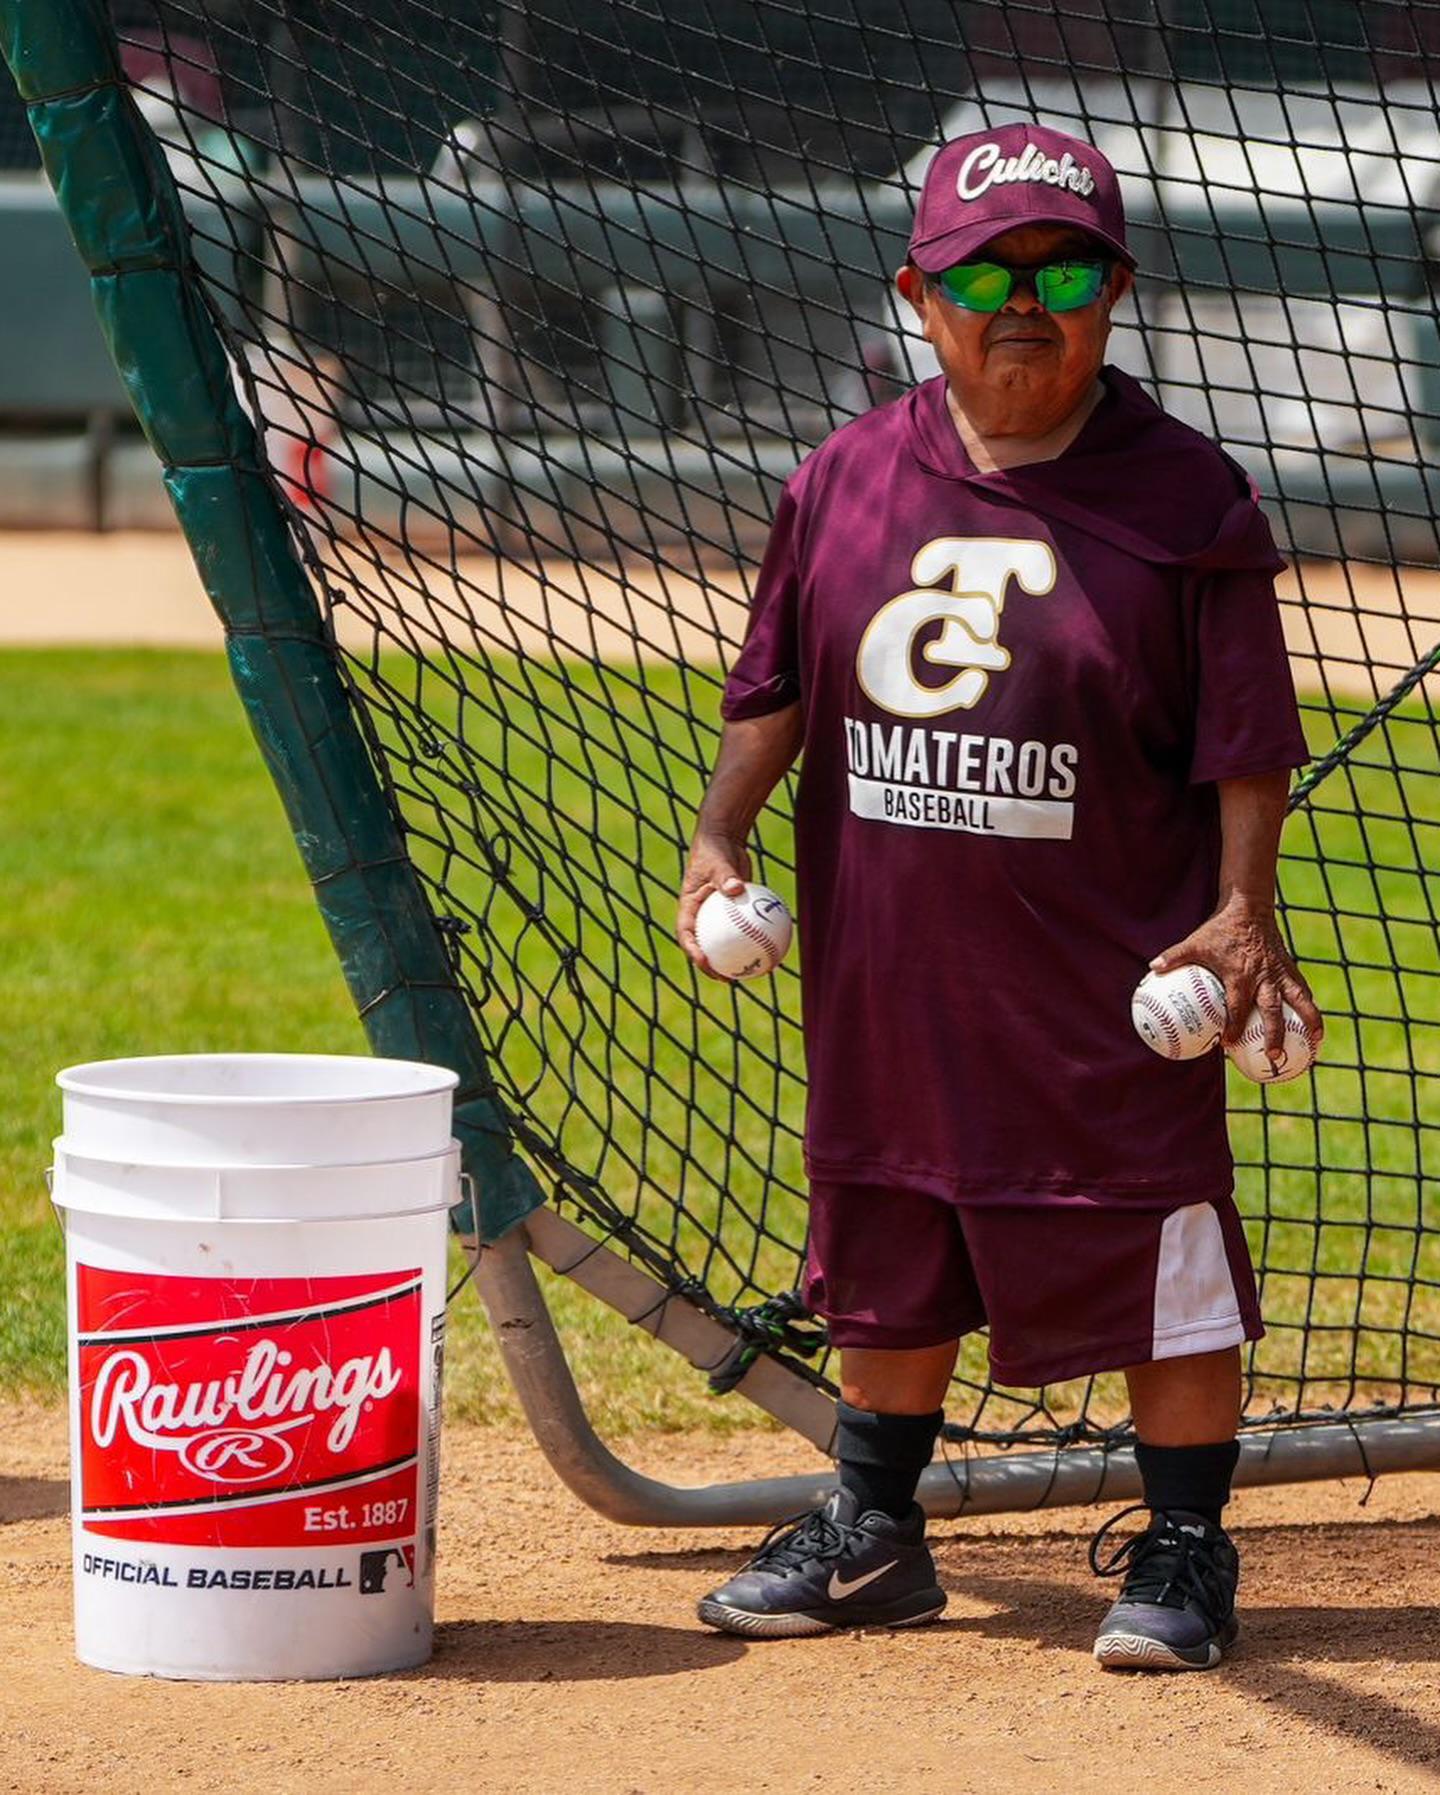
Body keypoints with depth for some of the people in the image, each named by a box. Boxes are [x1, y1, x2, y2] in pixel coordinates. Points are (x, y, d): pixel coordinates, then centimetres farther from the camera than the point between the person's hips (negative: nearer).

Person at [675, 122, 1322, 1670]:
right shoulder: (845, 481, 3)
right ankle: (872, 1533, 31)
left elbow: (1247, 741, -6)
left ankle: (1184, 1550, 15)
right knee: (886, 1250, 16)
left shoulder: (1185, 498, -7)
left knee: (1158, 1254, 0)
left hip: (1115, 982, -4)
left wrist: (1241, 913, -14)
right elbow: (775, 685, 11)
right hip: (889, 969, 4)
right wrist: (719, 841, -1)